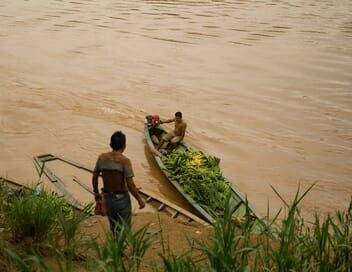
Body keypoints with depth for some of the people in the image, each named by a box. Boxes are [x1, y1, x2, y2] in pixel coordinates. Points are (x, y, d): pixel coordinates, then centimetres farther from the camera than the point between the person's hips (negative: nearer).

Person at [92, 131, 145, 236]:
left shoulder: (102, 157, -6)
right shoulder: (124, 160, -21)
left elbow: (94, 177, 4)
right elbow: (130, 185, -22)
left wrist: (96, 192, 21)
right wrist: (140, 200, -9)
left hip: (107, 197, 5)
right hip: (122, 199, -5)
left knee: (114, 226, 25)